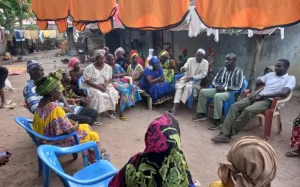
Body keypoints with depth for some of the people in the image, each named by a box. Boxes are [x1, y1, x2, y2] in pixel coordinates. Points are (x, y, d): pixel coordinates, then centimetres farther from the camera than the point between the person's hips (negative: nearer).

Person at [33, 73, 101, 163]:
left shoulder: (42, 103, -3)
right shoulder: (55, 108, -32)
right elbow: (68, 131, -28)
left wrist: (70, 122, 3)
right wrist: (75, 126, -8)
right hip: (57, 141, -9)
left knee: (86, 126, 19)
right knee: (93, 135, 3)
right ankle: (95, 161, 23)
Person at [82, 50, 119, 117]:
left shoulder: (107, 67, 5)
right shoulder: (90, 68, -9)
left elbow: (110, 78, 7)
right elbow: (86, 81, -14)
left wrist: (105, 84, -16)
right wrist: (98, 86, -24)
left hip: (104, 86, 4)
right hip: (92, 86, -4)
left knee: (113, 93, -21)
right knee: (98, 95, -34)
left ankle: (110, 111, -8)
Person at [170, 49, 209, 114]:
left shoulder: (205, 62, -3)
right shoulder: (190, 59, 3)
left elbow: (203, 74, -9)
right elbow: (185, 67, -9)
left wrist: (192, 77, -17)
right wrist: (183, 69, -35)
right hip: (186, 78, 2)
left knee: (188, 86, -34)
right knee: (179, 86, -27)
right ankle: (175, 106, -33)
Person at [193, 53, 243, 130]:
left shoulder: (239, 72, -9)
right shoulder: (222, 69, 10)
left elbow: (238, 87, -17)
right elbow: (214, 80, 14)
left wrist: (224, 88, -21)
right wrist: (217, 86, -9)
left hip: (230, 92, -7)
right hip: (219, 89, 7)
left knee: (217, 96, -37)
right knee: (202, 91, -7)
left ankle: (218, 121, -29)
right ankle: (202, 114, 2)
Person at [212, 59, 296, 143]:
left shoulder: (290, 79, 4)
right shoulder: (270, 74, 22)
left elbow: (284, 93, -15)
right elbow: (255, 84, 23)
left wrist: (263, 95, -15)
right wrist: (253, 92, -2)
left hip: (269, 100, -6)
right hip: (258, 97, 6)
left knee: (248, 110, -34)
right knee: (234, 106, -19)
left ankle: (229, 134, -23)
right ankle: (224, 133, -26)